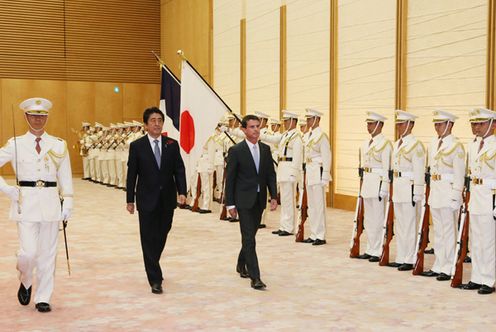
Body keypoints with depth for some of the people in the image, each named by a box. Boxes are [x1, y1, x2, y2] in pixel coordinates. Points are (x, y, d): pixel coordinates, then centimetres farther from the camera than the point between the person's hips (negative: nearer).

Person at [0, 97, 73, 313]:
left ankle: (43, 298, 17)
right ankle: (26, 282, 24)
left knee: (48, 253, 5)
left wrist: (67, 204, 2)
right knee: (28, 252, -8)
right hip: (25, 202, -1)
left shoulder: (59, 145, 7)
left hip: (50, 202, 1)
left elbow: (65, 177, 8)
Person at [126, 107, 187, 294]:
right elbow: (131, 175, -1)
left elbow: (179, 170, 2)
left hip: (167, 199, 3)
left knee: (161, 236, 14)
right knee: (149, 238, -2)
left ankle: (152, 266, 39)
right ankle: (155, 279, 2)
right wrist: (130, 200, -2)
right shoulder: (137, 146, -3)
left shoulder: (172, 145, 4)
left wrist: (182, 192, -11)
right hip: (147, 200, -2)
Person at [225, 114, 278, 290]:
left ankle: (241, 264, 38)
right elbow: (230, 178, -7)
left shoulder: (265, 149, 7)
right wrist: (230, 203, -9)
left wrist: (274, 196, -1)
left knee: (250, 235, 16)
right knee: (249, 238, -8)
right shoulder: (236, 150, -9)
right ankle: (255, 277, -8)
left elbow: (271, 174, 9)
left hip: (259, 200, 5)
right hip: (244, 200, -5)